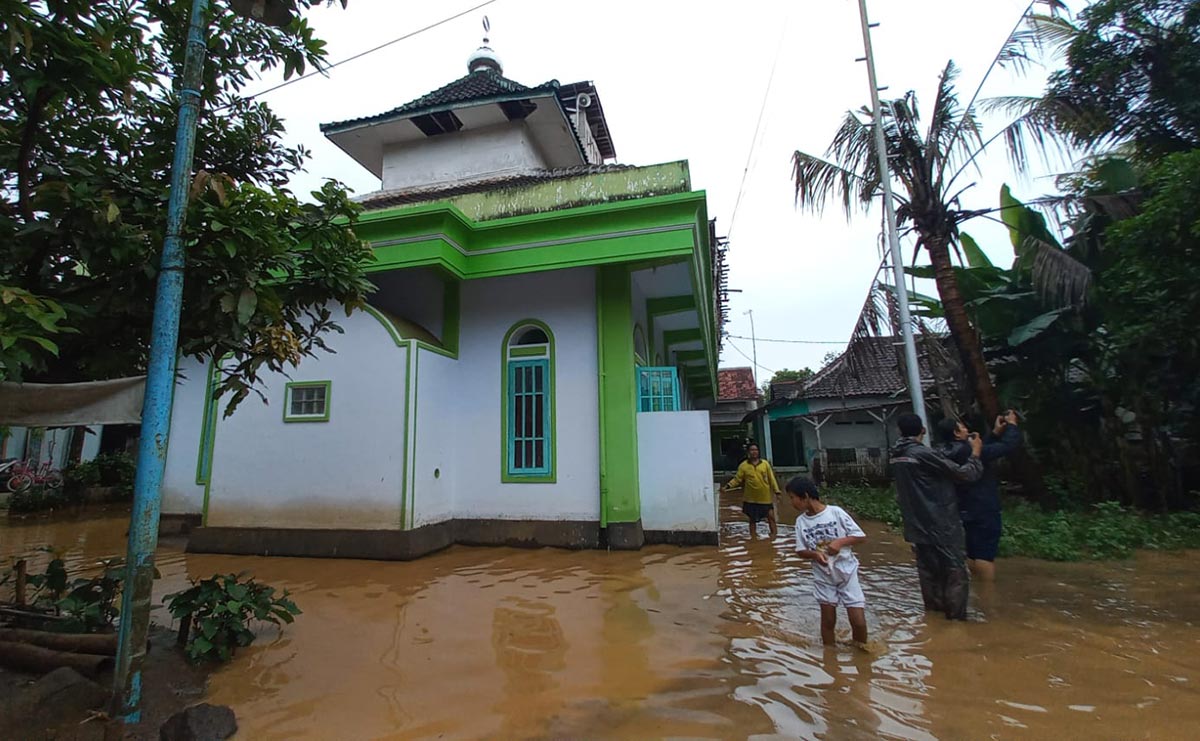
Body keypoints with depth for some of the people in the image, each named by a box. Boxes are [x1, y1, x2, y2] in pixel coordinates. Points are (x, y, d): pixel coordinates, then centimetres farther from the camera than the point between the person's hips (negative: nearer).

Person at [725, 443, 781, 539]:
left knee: (771, 516, 6)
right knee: (752, 519, 11)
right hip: (751, 499, 0)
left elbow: (771, 478, 1)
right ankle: (753, 537, 24)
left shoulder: (765, 463, -2)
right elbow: (737, 479, -5)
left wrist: (776, 491, -1)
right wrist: (729, 485, -19)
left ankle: (774, 534, 26)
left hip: (765, 497, 0)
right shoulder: (743, 465, -5)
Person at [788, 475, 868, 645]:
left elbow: (861, 536, -9)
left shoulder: (835, 512, -15)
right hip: (823, 576, 2)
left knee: (858, 621, 0)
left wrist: (840, 541, -24)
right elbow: (801, 551, 1)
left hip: (846, 572, -2)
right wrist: (814, 554, -19)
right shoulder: (801, 521, -5)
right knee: (828, 621, 10)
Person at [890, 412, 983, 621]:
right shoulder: (923, 454, -20)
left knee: (929, 572, 18)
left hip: (918, 526, 7)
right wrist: (976, 453, 3)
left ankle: (935, 612, 28)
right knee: (956, 575, 3)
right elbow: (965, 474, -15)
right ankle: (956, 618, 8)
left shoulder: (897, 456, 4)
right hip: (941, 526, -7)